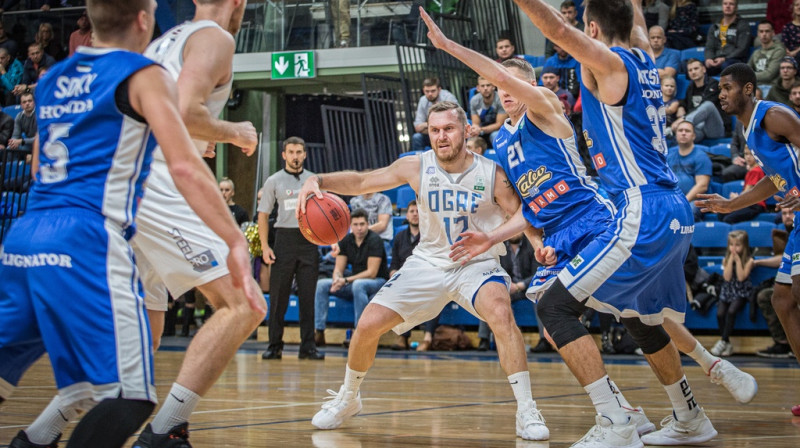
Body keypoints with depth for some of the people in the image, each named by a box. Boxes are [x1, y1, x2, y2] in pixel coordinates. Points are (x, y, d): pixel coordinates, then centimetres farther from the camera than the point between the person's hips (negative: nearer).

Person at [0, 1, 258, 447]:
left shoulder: (53, 78, 22)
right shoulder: (144, 75, 2)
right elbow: (185, 167, -10)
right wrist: (237, 242, -10)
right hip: (85, 240, -7)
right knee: (130, 394, -9)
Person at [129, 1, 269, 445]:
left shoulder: (164, 41, 26)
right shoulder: (215, 38, -1)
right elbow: (184, 111, -17)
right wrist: (233, 133, 0)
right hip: (161, 188, -10)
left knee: (145, 329, 21)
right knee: (245, 305, -14)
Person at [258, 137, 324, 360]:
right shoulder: (274, 181, 5)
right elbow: (263, 214, 6)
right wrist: (265, 246, -3)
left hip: (309, 239, 1)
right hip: (284, 239, -1)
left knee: (307, 296, 1)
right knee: (278, 296, -1)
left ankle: (308, 346, 5)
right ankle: (275, 346, 6)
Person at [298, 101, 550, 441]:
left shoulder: (492, 174, -16)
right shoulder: (416, 167, -10)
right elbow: (360, 182, -4)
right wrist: (318, 180, -22)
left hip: (477, 264, -3)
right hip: (429, 263, 3)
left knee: (501, 313, -34)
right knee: (367, 325, -4)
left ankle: (526, 413, -26)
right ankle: (347, 399, 25)